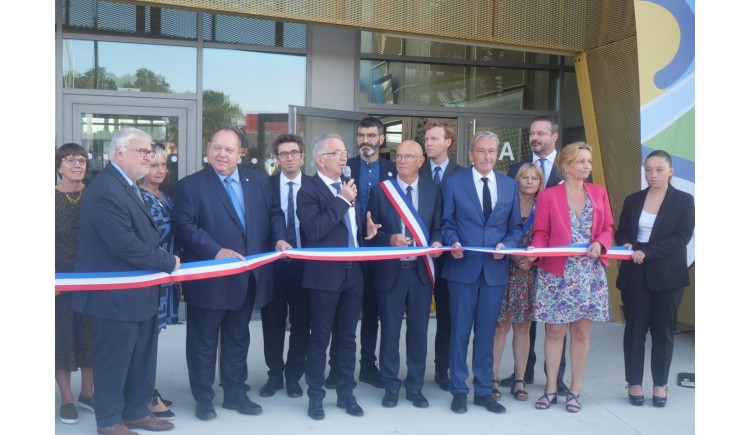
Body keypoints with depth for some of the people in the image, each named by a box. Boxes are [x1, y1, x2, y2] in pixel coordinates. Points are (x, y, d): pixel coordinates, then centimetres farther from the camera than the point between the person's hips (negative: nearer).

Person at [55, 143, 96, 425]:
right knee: (62, 334, 4)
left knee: (91, 334, 9)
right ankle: (67, 399, 15)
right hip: (61, 278, -2)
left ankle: (87, 393, 24)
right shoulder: (53, 197, -5)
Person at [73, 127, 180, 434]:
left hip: (138, 289, 10)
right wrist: (168, 262, -18)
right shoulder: (105, 190, -22)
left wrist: (160, 255, 1)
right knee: (114, 358, 6)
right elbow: (124, 243, -28)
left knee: (141, 356, 18)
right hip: (117, 293, -10)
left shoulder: (128, 185, 12)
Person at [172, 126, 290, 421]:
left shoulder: (259, 182, 8)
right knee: (203, 341, 9)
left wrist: (280, 238, -8)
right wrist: (216, 251, -26)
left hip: (248, 278, 5)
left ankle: (235, 393, 32)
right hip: (209, 280, -4)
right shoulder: (190, 185, -6)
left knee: (238, 338, 17)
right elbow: (184, 226, -15)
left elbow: (274, 213, 12)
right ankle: (203, 398, 25)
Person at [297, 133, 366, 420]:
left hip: (353, 273, 6)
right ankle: (316, 396, 19)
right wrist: (342, 201, -20)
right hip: (325, 275, -6)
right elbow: (314, 230, -24)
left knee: (347, 337, 14)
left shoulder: (349, 187, 12)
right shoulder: (308, 190, -9)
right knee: (320, 337, 6)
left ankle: (346, 393, 26)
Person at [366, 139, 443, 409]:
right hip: (390, 271, -1)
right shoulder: (380, 190, 0)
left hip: (421, 271, 1)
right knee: (390, 332, 7)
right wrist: (390, 239, -17)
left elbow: (437, 228, 7)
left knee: (418, 332, 10)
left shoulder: (433, 190, 5)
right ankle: (391, 386, 23)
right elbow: (371, 231, 0)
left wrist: (437, 243, -13)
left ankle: (415, 387, 24)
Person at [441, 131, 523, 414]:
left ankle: (484, 391, 22)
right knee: (460, 331, 5)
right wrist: (453, 243, -17)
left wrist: (507, 245, -9)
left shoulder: (510, 185, 10)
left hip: (495, 269, 3)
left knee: (487, 332, 10)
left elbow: (515, 227, 10)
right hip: (463, 266, -2)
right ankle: (459, 391, 17)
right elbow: (447, 223, 1)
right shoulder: (454, 182, 1)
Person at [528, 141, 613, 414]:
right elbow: (541, 233, -1)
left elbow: (607, 228, 10)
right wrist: (535, 251, -20)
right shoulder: (548, 195, 0)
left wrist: (600, 244, -10)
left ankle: (575, 391, 18)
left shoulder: (599, 192, 8)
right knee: (555, 331, 3)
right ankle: (551, 389, 16)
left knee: (582, 332, 7)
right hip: (556, 273, -2)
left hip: (590, 273, 3)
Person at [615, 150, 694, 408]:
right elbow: (620, 233, 11)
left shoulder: (684, 201, -1)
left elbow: (681, 238, -10)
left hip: (667, 275, -2)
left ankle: (660, 384, 20)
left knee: (663, 331, 7)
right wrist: (626, 245, -12)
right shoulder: (632, 200, 8)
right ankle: (634, 382, 16)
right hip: (635, 274, 2)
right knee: (634, 329, 4)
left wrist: (647, 253, -20)